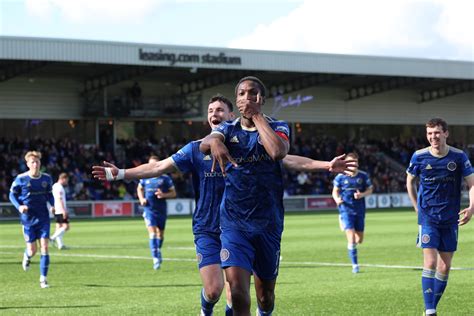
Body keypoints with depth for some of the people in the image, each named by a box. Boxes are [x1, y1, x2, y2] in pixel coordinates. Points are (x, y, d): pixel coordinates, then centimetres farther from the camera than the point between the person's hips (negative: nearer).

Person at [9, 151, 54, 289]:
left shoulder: (46, 178, 0)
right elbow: (12, 194, 1)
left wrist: (52, 205, -5)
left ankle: (43, 279, 0)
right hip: (28, 219, -2)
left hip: (43, 218, 2)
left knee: (44, 247, -8)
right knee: (32, 250, 0)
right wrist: (19, 206, -16)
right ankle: (27, 257, 40)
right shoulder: (21, 179, -9)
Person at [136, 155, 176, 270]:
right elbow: (139, 189, 21)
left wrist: (164, 195, -16)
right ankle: (156, 258, -17)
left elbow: (173, 193, 3)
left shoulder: (165, 178, -2)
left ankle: (158, 250, 41)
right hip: (149, 209, -1)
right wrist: (141, 199, 3)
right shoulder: (145, 178, 4)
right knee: (152, 232, -14)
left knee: (160, 233, 12)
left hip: (161, 209, 1)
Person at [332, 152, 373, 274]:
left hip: (360, 211, 3)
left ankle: (351, 246, 43)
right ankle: (355, 265, -5)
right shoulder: (340, 177, -2)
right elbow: (335, 191, 6)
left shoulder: (363, 176, 1)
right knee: (351, 238, -13)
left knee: (359, 239, 7)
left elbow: (370, 190, 8)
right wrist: (337, 199, -16)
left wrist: (362, 194, -13)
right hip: (346, 210, -3)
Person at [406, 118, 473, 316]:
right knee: (430, 262, -15)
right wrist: (418, 208, 6)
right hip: (428, 218, -2)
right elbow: (410, 182, 12)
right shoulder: (419, 156, -5)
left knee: (445, 267, 5)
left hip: (450, 219, 2)